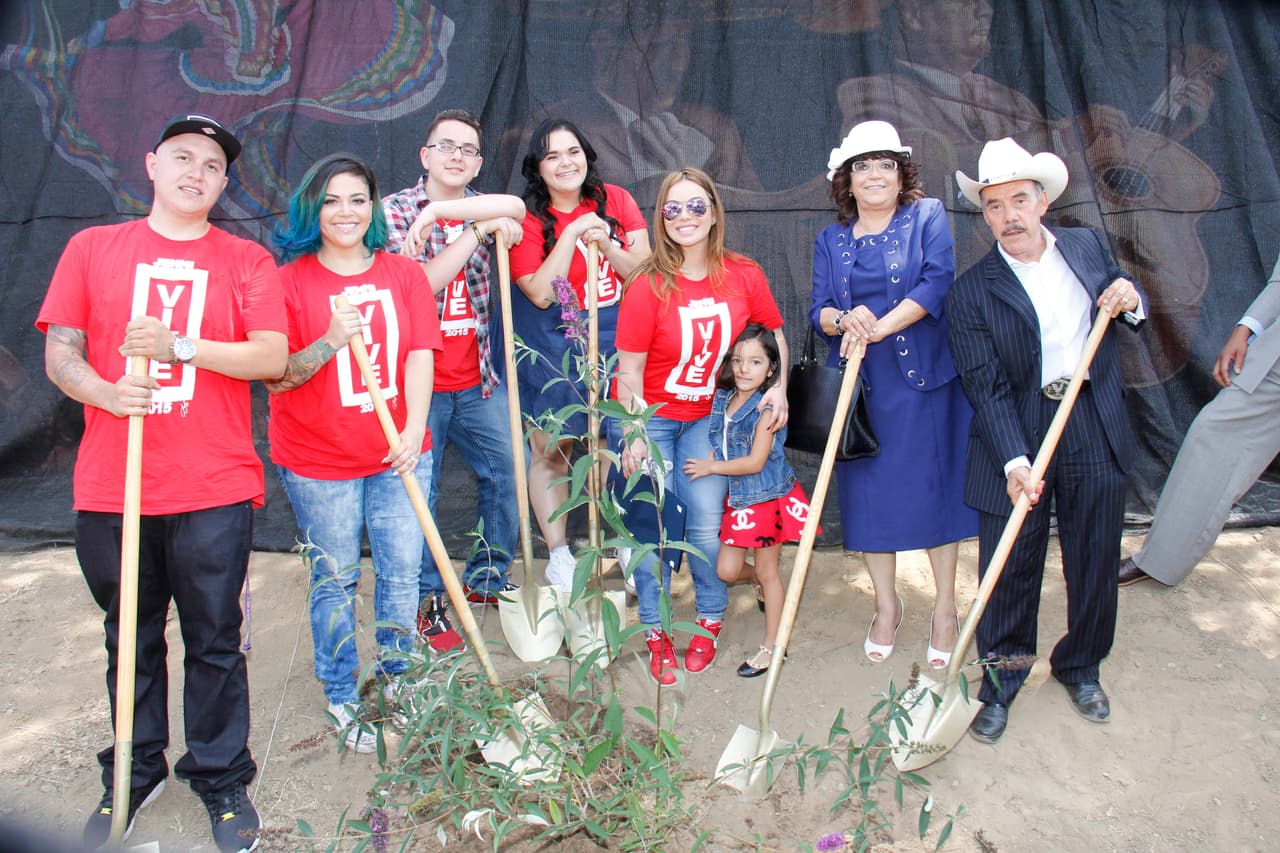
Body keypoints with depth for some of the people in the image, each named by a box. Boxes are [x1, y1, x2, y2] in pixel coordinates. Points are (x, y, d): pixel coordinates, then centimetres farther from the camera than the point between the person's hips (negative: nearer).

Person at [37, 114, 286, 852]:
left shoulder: (248, 262, 5)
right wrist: (105, 391, -15)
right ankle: (135, 775, 34)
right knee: (131, 641, 15)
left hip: (214, 491, -1)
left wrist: (180, 347, -18)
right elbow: (60, 353, 5)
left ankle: (222, 781, 24)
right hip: (110, 488, 2)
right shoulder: (92, 249, 10)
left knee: (215, 644, 7)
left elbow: (272, 357, -5)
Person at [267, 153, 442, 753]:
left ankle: (398, 677, 32)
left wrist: (414, 429, -14)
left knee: (402, 572, 9)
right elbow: (276, 377, -6)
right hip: (317, 461, -2)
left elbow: (419, 356, -2)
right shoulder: (289, 280, -5)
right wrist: (330, 342, -22)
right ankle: (342, 697, 28)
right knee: (335, 580, 9)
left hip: (398, 454, 2)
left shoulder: (404, 274, 4)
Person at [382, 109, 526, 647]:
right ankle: (427, 599, 19)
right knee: (418, 493, 1)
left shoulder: (482, 209, 10)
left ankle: (488, 579, 29)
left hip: (477, 380, 5)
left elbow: (515, 208, -15)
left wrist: (437, 211, -22)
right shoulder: (394, 210, -3)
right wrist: (478, 228, -18)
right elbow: (417, 285, -17)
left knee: (507, 472, 10)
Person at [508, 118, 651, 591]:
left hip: (615, 335, 2)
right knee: (550, 449, 2)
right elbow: (541, 294, -16)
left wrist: (605, 243, -16)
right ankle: (559, 554, 16)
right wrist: (572, 234, -19)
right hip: (555, 344, -2)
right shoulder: (527, 219, -6)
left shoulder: (615, 200, 1)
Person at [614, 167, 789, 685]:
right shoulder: (648, 286, -15)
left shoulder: (744, 276, -7)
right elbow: (629, 369, -12)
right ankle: (655, 632, 17)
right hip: (650, 417, -2)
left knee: (707, 522, -3)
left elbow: (774, 335, 8)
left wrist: (779, 387, -7)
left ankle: (709, 620, 22)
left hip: (708, 415, 2)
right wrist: (633, 438, -15)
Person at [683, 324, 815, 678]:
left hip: (769, 496, -6)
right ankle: (758, 581, 42)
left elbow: (755, 462, -21)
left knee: (767, 570, 7)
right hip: (737, 497, 6)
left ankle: (772, 644, 22)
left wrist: (710, 467, -13)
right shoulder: (722, 399, 1)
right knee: (726, 570, 7)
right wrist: (708, 462, -10)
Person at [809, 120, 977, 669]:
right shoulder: (830, 240, 12)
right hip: (858, 385, 3)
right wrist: (845, 319, -17)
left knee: (934, 484, 2)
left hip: (924, 379, -3)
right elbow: (817, 311, 6)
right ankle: (886, 604, 23)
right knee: (868, 490, 6)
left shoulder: (927, 216, 3)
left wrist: (881, 326, -19)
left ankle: (945, 606, 17)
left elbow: (938, 280, -11)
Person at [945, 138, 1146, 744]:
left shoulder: (1086, 246, 6)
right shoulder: (972, 291, -8)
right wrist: (1014, 461, -26)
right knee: (1009, 570, 3)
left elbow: (1128, 313, 21)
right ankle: (1001, 683, 24)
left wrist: (1131, 299, -4)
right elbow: (986, 388, -14)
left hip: (1096, 431, 4)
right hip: (1018, 437, -3)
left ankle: (1080, 667, 38)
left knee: (1095, 562, 14)